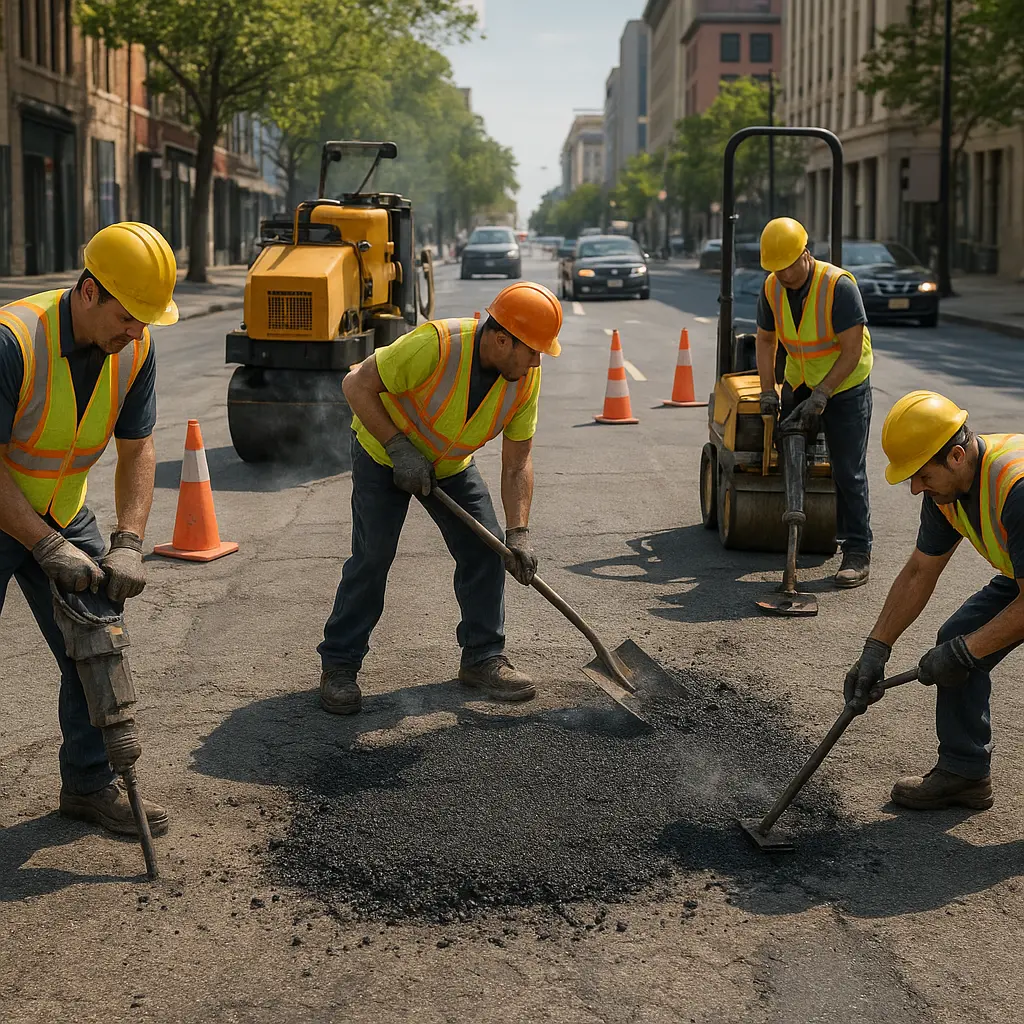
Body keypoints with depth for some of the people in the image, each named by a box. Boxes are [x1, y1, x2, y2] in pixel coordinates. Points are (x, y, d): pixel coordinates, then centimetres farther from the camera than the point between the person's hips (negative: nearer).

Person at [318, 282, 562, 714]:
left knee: (485, 549, -2)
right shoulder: (436, 343, -35)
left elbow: (516, 463, -11)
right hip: (383, 451, -5)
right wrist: (400, 449, -28)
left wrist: (518, 533, -19)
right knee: (372, 555, -10)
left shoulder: (526, 376, -18)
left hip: (451, 463, 5)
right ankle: (339, 666, 3)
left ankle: (484, 657, 13)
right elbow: (357, 385, -26)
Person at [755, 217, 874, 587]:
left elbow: (852, 351, -25)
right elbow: (765, 340, 6)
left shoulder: (839, 285, -25)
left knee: (848, 471, -8)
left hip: (846, 384, -6)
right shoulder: (772, 287, -7)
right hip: (799, 383, 6)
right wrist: (767, 392, -2)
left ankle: (857, 553, -4)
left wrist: (820, 395, -28)